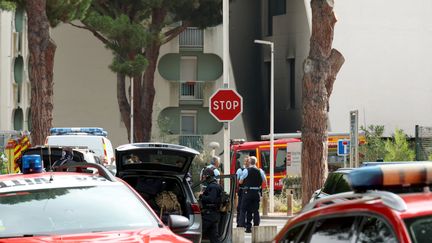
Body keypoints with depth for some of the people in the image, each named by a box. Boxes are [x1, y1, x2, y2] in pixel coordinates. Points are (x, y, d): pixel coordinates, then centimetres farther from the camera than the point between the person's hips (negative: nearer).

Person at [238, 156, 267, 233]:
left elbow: (240, 182, -2)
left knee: (243, 209, 3)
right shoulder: (260, 171, 2)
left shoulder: (246, 171, -8)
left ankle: (242, 226, -4)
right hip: (257, 192, 3)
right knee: (256, 210, 9)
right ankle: (256, 226, 7)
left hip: (247, 192, -3)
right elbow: (265, 182, 10)